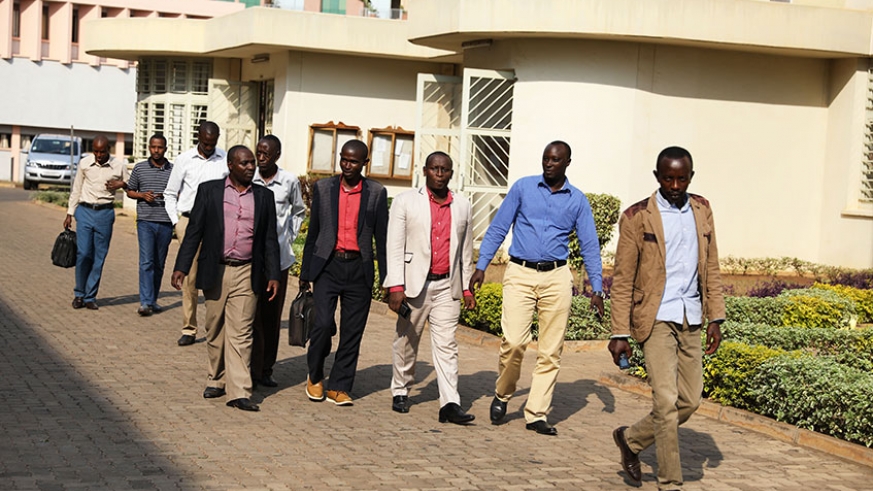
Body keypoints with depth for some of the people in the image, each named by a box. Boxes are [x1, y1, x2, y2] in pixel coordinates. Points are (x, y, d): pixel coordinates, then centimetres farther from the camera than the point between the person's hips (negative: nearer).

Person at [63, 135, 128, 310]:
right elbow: (76, 189, 11)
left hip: (105, 213, 0)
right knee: (83, 253, -9)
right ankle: (79, 293, 9)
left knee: (99, 257, 2)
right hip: (85, 211, 0)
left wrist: (121, 184, -9)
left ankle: (90, 297, 11)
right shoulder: (84, 163, 2)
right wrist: (69, 213, 10)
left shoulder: (119, 166, 0)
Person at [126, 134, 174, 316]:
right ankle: (145, 302, -14)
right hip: (145, 221, -1)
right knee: (146, 262, -11)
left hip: (166, 222, 2)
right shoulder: (140, 168, 6)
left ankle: (153, 300, 20)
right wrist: (142, 195, -6)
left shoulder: (173, 170, 6)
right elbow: (130, 191, 14)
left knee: (159, 264, 9)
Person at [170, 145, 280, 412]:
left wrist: (273, 275, 3)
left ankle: (239, 391, -7)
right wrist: (181, 267, -3)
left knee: (240, 333, -5)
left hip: (247, 274, 0)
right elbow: (194, 231, 3)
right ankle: (217, 380, 25)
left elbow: (270, 239, 9)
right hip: (215, 271, 0)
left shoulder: (264, 196, 8)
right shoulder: (209, 190, 3)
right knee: (215, 331, 10)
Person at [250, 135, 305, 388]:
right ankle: (250, 369, 2)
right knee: (251, 314, -4)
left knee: (272, 315, 8)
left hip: (278, 257, 1)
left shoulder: (290, 181, 2)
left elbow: (298, 212, 20)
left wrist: (289, 237, 11)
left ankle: (266, 369, 17)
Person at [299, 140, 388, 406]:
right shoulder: (323, 188, 7)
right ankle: (315, 377, 12)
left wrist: (387, 279, 5)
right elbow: (313, 232, 11)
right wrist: (305, 272, 11)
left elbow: (381, 237, 7)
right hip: (328, 266, 0)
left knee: (352, 332, 2)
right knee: (323, 324, -12)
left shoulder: (377, 193, 4)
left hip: (359, 269, 1)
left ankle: (339, 387, 13)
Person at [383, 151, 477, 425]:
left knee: (446, 345, -5)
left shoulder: (462, 207, 10)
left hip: (447, 286, 1)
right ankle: (400, 392, 27)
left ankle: (450, 404, -10)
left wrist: (466, 288, 12)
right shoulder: (405, 202, 1)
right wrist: (395, 287, -11)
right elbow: (395, 247, -3)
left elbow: (465, 250, 15)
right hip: (414, 284, -1)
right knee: (407, 342, 10)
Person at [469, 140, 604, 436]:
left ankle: (536, 414, 10)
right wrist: (481, 266, -1)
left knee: (551, 350, 1)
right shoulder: (523, 188, 5)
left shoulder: (577, 200, 8)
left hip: (557, 278, 2)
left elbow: (590, 246, 10)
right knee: (513, 341, -14)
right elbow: (498, 228, 6)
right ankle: (502, 395, 12)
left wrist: (596, 289, 4)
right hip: (520, 274, -2)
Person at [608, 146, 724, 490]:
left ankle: (631, 439, 30)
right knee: (666, 400, -11)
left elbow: (711, 267, 14)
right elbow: (623, 280, -3)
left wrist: (715, 317, 7)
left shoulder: (702, 210, 11)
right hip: (656, 319, -5)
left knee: (689, 401, 8)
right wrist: (619, 333, -7)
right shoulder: (637, 217, -4)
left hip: (690, 321, 5)